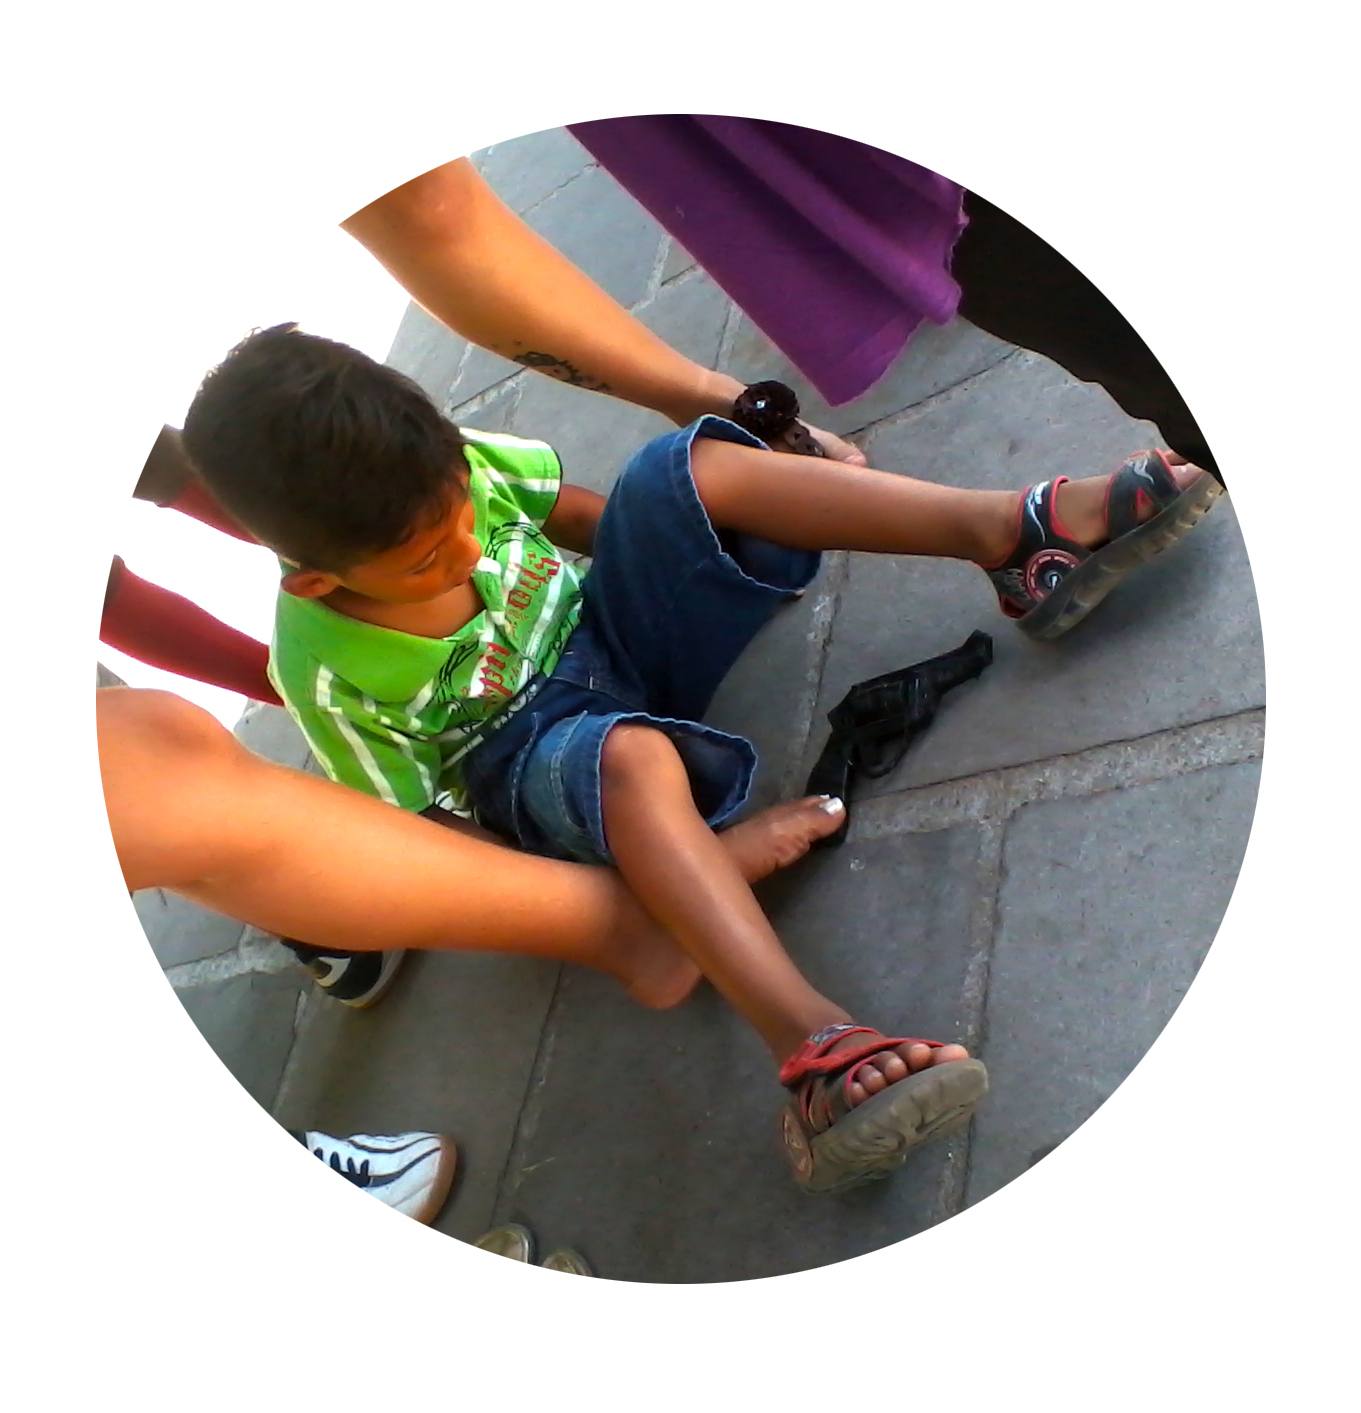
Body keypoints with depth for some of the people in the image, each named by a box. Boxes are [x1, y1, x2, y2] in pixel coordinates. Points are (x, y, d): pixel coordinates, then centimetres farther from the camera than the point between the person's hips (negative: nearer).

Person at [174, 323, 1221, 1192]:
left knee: (690, 471, -19)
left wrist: (701, 563, 3)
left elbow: (568, 511, 3)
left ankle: (1019, 535, -25)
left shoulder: (430, 467, -16)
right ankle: (811, 1047, -57)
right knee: (632, 757, -42)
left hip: (602, 627, 5)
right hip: (537, 751, -5)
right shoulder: (329, 673, -26)